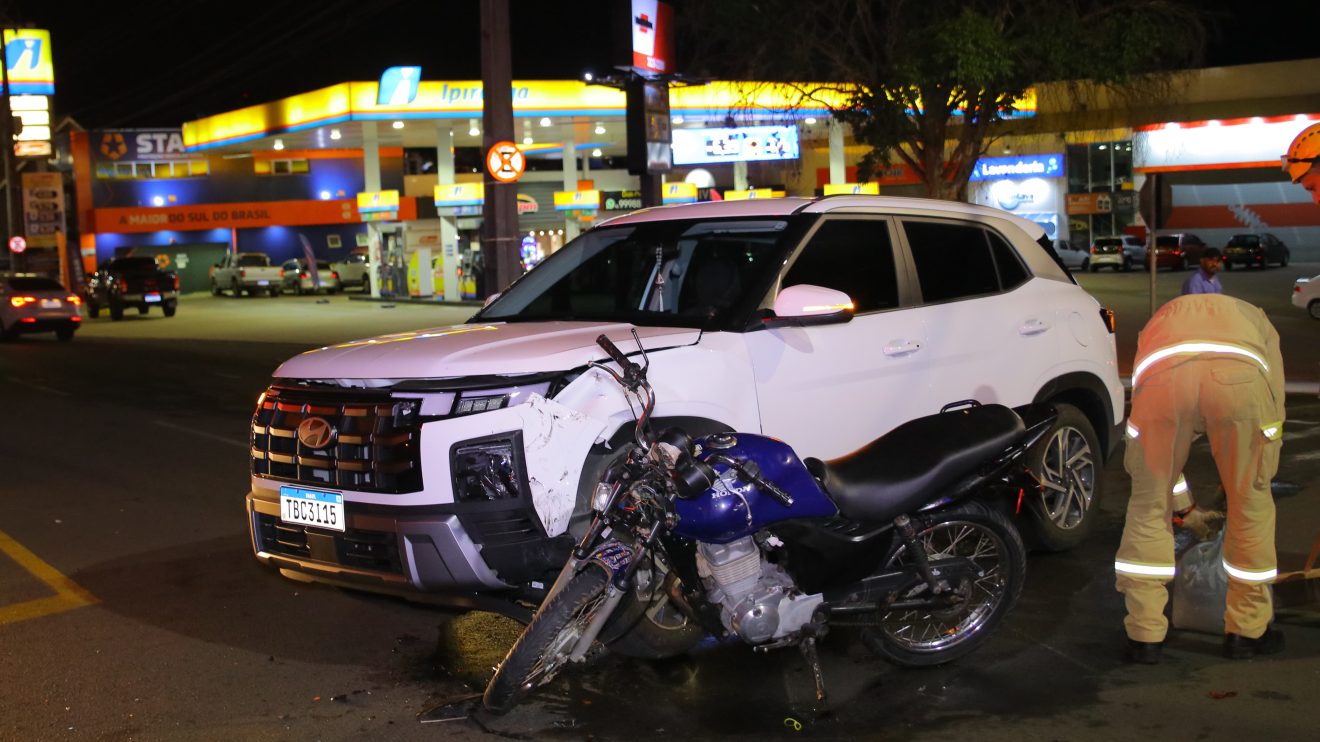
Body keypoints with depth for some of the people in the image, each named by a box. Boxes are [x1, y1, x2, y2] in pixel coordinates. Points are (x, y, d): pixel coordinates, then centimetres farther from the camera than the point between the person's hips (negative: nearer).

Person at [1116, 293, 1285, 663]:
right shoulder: (1255, 319, 42)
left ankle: (1145, 636, 22)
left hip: (1163, 374, 1)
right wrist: (1259, 480, 42)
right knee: (1251, 506, 19)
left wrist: (1185, 507, 52)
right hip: (1241, 373, 0)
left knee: (1150, 506, 17)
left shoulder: (1160, 321, 45)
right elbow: (1273, 408, 33)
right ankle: (1247, 632, 31)